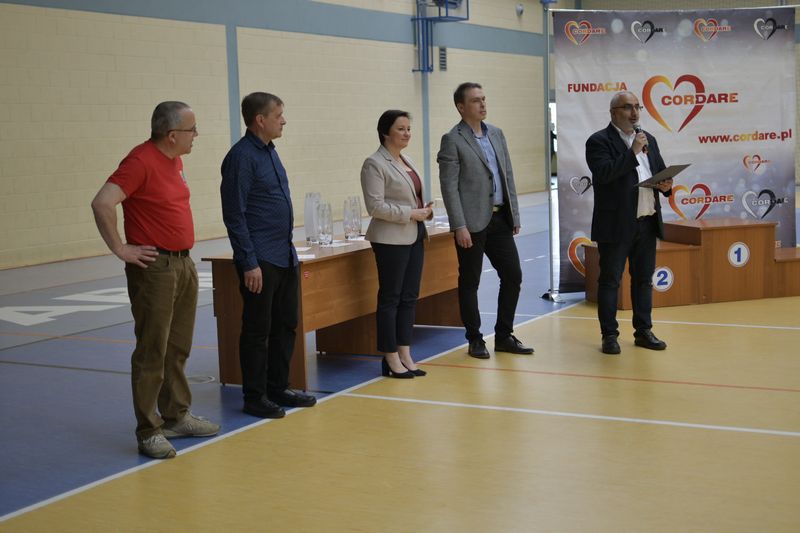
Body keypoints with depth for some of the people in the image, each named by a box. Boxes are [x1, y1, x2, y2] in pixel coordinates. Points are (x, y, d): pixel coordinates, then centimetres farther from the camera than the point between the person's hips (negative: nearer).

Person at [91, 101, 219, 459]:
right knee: (152, 352, -3)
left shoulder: (174, 160, 11)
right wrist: (121, 249, -19)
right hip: (154, 266, -9)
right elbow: (102, 204, -25)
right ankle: (149, 431, 3)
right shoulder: (141, 161, -17)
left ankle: (177, 417, 27)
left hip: (183, 263, 9)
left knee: (178, 348, 16)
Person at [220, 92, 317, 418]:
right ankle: (254, 397, 10)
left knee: (285, 326, 13)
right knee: (257, 331, 0)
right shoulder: (242, 156, -14)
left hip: (285, 257, 9)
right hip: (260, 261, -9)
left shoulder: (269, 152, 13)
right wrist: (249, 262, -18)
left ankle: (278, 389, 24)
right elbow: (234, 215, -17)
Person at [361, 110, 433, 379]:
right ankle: (391, 359, 6)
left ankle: (405, 355, 15)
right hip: (391, 240, -8)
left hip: (414, 237, 8)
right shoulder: (375, 164, -10)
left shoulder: (406, 160, 15)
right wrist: (411, 214, -17)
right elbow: (376, 206, -17)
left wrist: (424, 210, 4)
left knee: (409, 297, 9)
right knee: (390, 298, -1)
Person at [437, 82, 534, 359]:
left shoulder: (496, 134, 13)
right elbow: (449, 187, -12)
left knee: (513, 276, 7)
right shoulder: (452, 140, -7)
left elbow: (508, 176, 16)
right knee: (469, 282, 4)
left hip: (500, 219, 6)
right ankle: (475, 340, 15)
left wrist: (515, 215, 11)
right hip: (472, 222, -6)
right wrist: (460, 226, -17)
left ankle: (504, 336, 19)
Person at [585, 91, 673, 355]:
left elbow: (661, 171, 19)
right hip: (616, 225, -6)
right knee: (610, 280, 0)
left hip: (647, 222, 7)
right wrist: (633, 152, -20)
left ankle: (643, 331, 20)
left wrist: (665, 185, -3)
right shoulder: (599, 141, -7)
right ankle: (609, 335, 6)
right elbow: (604, 173, -21)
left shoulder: (648, 139, 14)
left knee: (644, 279, 12)